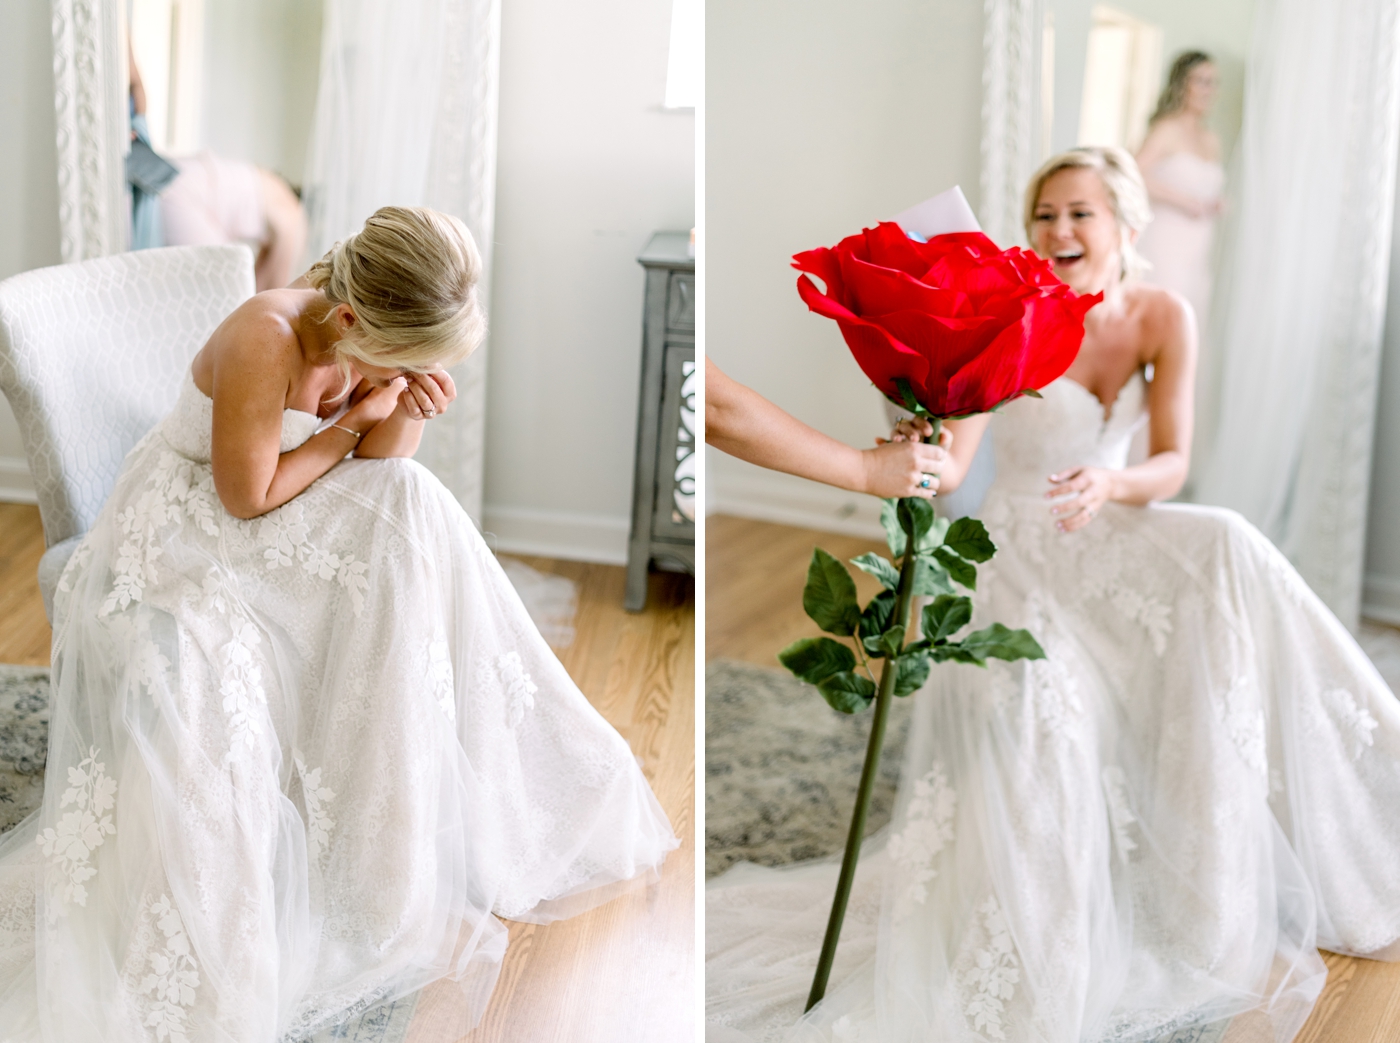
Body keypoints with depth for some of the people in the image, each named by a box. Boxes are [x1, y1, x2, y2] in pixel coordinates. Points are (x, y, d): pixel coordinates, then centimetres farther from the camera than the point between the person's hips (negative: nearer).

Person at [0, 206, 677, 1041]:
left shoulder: (370, 345, -9)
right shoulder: (267, 342, -31)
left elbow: (376, 478, -5)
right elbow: (249, 496, -25)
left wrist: (406, 414, -25)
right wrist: (354, 422, -19)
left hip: (274, 542, 7)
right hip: (180, 542, -7)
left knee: (407, 516, -16)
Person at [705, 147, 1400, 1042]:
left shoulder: (1163, 319, -4)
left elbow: (1171, 467, -8)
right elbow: (949, 466, -24)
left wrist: (1112, 483, -30)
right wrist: (919, 455, -48)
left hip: (1112, 537, 3)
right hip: (1021, 551, -3)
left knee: (1225, 555, -28)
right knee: (1042, 709, -29)